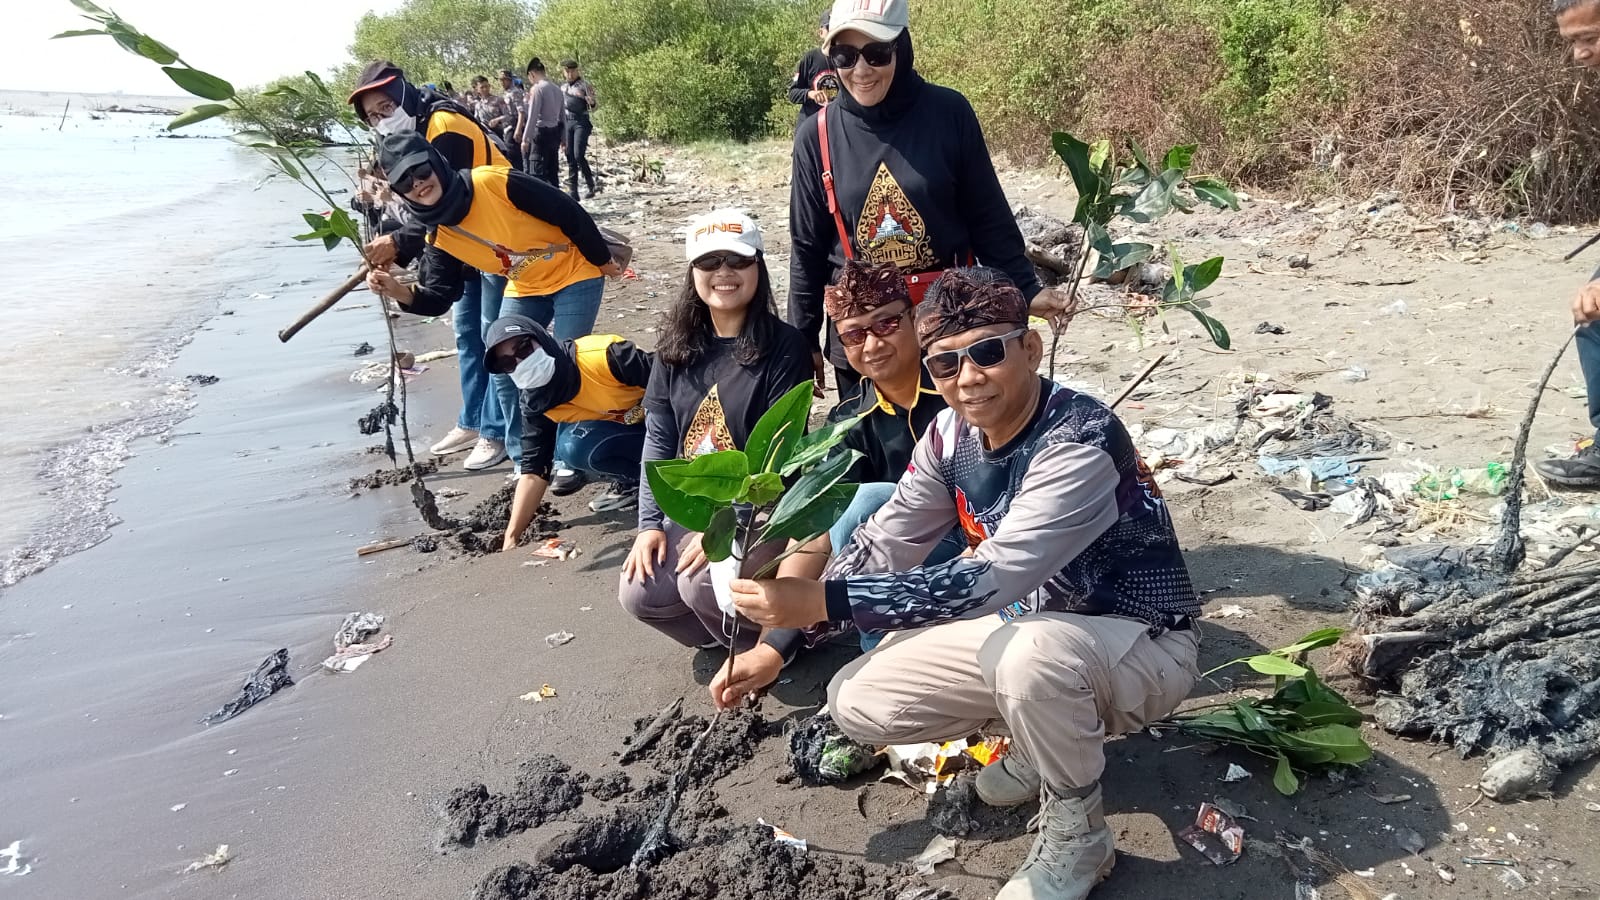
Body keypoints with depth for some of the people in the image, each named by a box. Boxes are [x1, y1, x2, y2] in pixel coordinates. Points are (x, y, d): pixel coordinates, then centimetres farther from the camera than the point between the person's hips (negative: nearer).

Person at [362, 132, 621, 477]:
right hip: (524, 290, 6)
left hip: (575, 275, -6)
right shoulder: (439, 236, -10)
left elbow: (569, 213, -22)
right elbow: (437, 299, -12)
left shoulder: (494, 182, -28)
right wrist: (400, 292, -33)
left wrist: (602, 260, -12)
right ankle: (525, 459, 15)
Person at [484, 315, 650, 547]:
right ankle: (635, 481, 2)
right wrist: (511, 538, -12)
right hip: (630, 432, 7)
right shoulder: (537, 405, -10)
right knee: (572, 446, -19)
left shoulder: (602, 354, -30)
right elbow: (533, 471, -7)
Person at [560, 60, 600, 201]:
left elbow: (593, 107, -4)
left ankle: (591, 185, -4)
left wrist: (592, 102, -24)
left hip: (581, 122, -6)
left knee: (578, 155, -18)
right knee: (570, 158, 3)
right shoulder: (563, 88, 16)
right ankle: (572, 192, 4)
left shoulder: (584, 85, -1)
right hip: (567, 122, 6)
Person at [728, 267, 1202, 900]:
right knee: (856, 700, -5)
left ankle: (1077, 833, -11)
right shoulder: (953, 434, -7)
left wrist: (819, 601, -42)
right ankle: (1053, 738, 13)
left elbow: (989, 581, -39)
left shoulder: (1080, 443, -29)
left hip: (1142, 644, -7)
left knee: (1026, 651, -41)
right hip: (1032, 628, 7)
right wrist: (781, 639, -4)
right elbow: (881, 545, 2)